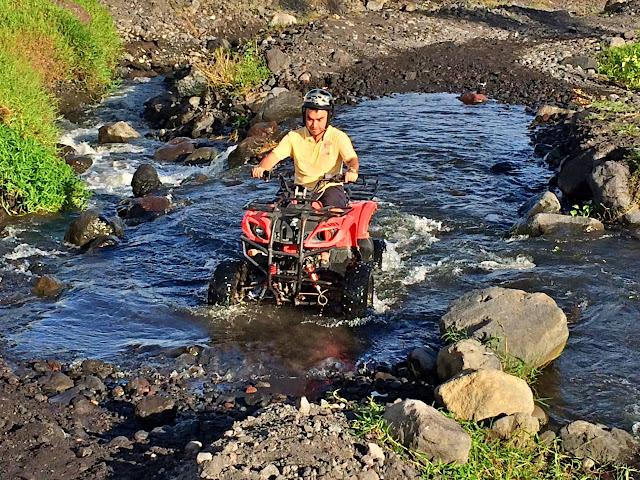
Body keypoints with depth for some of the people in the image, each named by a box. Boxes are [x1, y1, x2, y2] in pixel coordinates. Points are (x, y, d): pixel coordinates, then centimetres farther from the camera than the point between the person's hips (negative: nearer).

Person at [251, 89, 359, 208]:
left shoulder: (338, 137, -2)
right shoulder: (294, 137, 4)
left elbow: (351, 159, -15)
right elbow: (274, 156, -5)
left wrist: (352, 170, -41)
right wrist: (261, 168, -28)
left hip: (330, 187, -2)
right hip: (301, 189, 2)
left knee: (331, 206, -34)